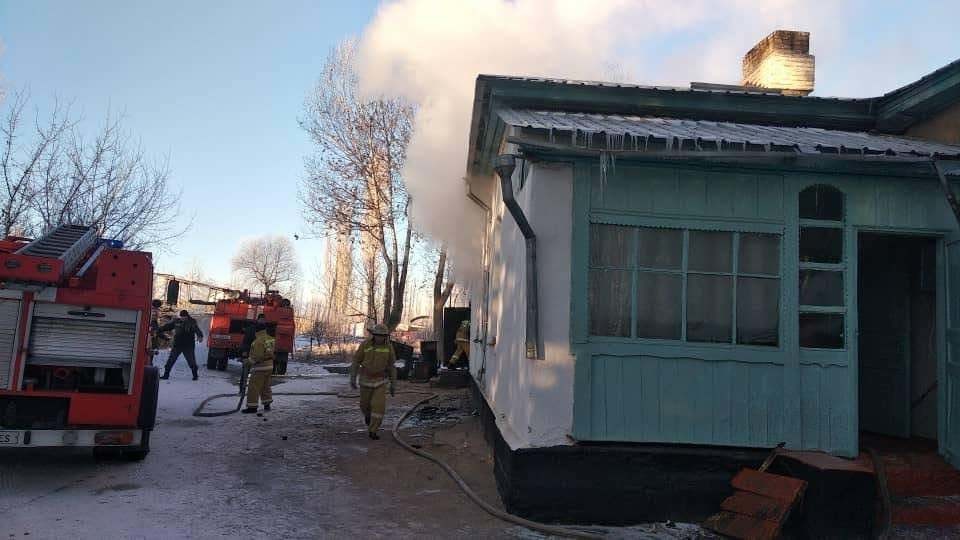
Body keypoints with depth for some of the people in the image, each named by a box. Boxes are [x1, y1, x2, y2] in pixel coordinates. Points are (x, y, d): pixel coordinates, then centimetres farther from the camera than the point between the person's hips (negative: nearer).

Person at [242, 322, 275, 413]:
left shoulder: (258, 341, -21)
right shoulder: (271, 339, 6)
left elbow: (257, 356, -24)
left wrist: (248, 361, -11)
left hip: (259, 367, -9)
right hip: (269, 366, 9)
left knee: (253, 387, -3)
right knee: (266, 386, 18)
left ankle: (252, 406, -3)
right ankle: (267, 405, 23)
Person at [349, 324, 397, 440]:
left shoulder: (388, 346, -9)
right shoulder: (364, 345, -13)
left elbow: (392, 366, -2)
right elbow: (355, 362, -6)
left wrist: (393, 384, -1)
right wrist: (352, 379, -14)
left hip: (381, 381, 0)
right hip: (366, 380, 0)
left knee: (379, 405, -13)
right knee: (365, 404, 14)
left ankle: (372, 431, -1)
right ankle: (367, 413, 50)